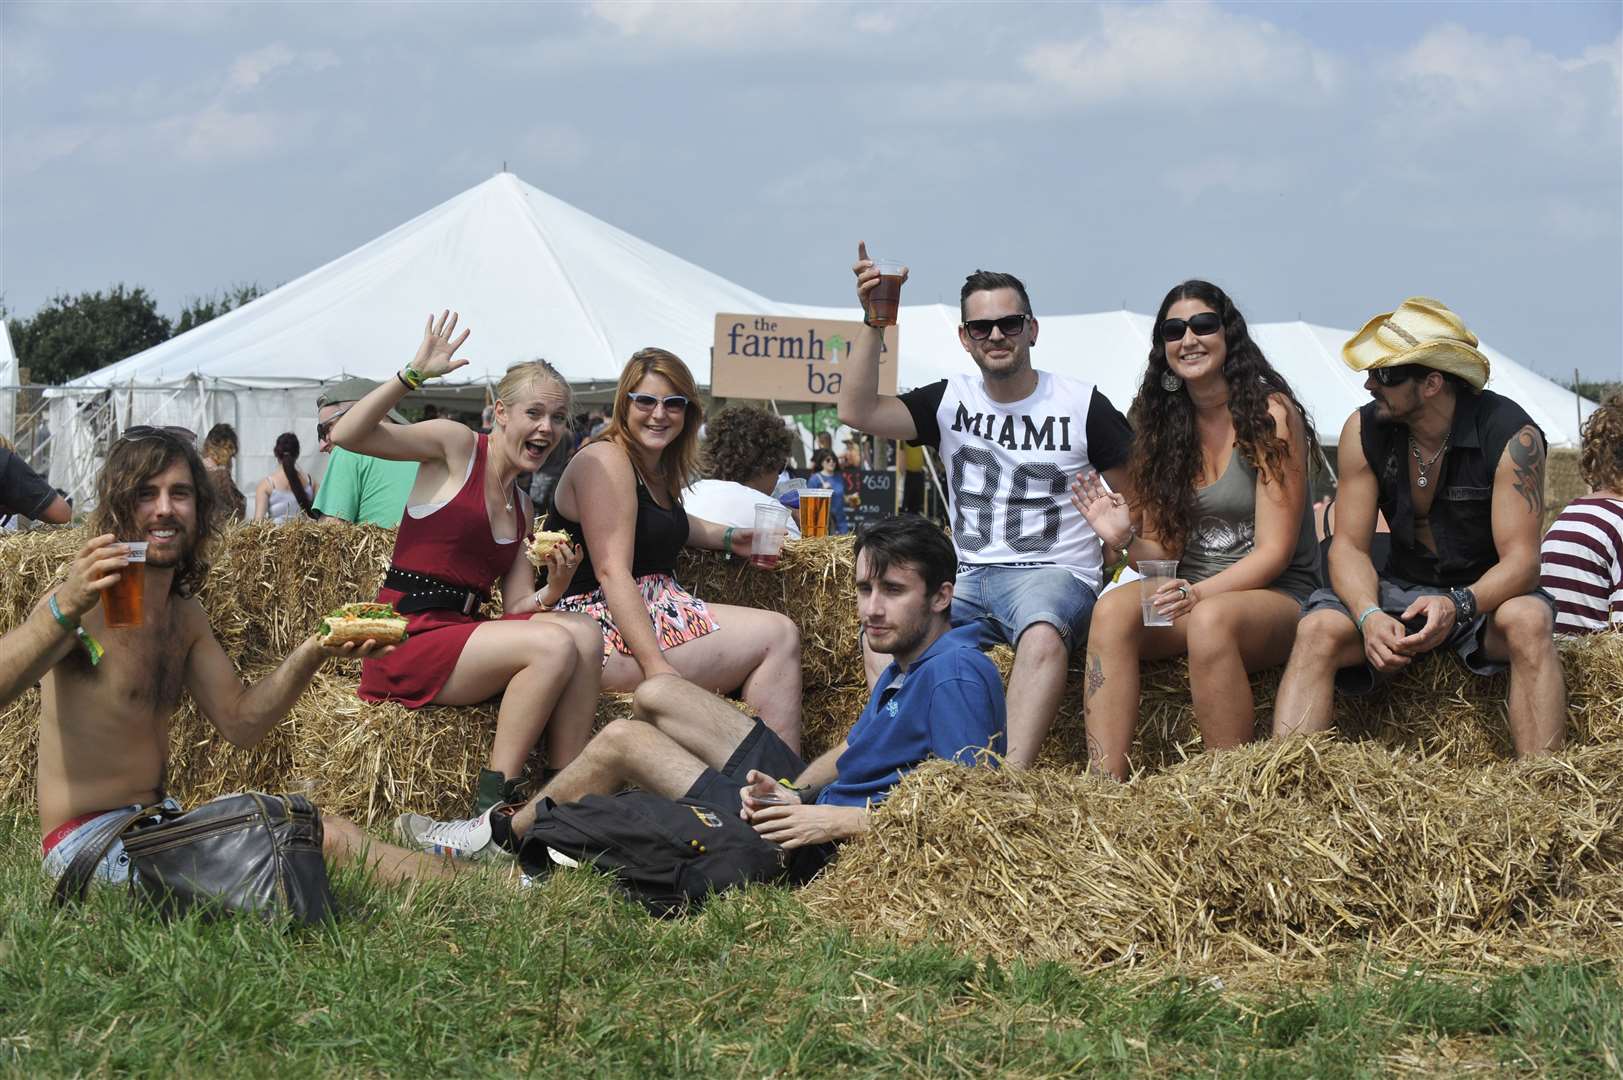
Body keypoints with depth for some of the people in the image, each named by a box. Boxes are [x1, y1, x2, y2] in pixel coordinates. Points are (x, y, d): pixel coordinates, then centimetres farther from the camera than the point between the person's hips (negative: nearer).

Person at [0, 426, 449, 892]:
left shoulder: (186, 614, 14)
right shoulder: (88, 601, -14)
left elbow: (238, 720, 13)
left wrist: (312, 652, -3)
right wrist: (64, 609, -48)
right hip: (87, 837, -9)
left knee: (325, 832, -10)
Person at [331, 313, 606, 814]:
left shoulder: (522, 506, 20)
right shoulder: (457, 445, -1)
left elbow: (517, 605, 14)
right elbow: (347, 435, -14)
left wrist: (553, 589, -7)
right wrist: (413, 375, -22)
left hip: (461, 634, 7)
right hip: (408, 637, -7)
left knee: (585, 634, -15)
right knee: (555, 645, -25)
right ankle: (493, 806, -22)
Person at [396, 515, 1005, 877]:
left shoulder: (956, 673, -20)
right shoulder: (905, 664, 11)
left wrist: (840, 821, -26)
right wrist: (792, 794, -6)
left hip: (829, 855, -10)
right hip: (817, 804, 10)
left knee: (622, 741, -1)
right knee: (656, 696, 16)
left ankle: (502, 838, 22)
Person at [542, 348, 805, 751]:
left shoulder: (659, 469, 17)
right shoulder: (605, 461, -11)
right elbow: (612, 571, -20)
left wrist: (727, 537, 22)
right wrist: (657, 667, -28)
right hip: (604, 626, -10)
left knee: (781, 635, 2)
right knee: (778, 636, -12)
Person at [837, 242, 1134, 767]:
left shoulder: (1081, 404, 5)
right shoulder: (949, 401, 11)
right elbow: (857, 410, -3)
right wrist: (873, 321, -12)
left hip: (1056, 573, -4)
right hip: (969, 579, 4)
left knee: (1043, 637, -39)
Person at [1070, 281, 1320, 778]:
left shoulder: (1271, 414, -7)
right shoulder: (1165, 425, 10)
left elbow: (1274, 550, -12)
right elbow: (1166, 552, 10)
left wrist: (1199, 594, -26)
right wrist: (1125, 540, -13)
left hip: (1276, 595, -5)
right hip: (1191, 592, 5)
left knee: (1210, 620, -38)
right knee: (1112, 609, -27)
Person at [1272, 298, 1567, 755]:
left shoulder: (1511, 436, -18)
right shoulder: (1364, 430, -7)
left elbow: (1521, 559, -21)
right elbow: (1349, 546, -7)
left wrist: (1457, 606, -42)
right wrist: (1369, 616, -29)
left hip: (1485, 594, -3)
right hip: (1401, 591, 3)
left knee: (1528, 621, -36)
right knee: (1318, 630, -25)